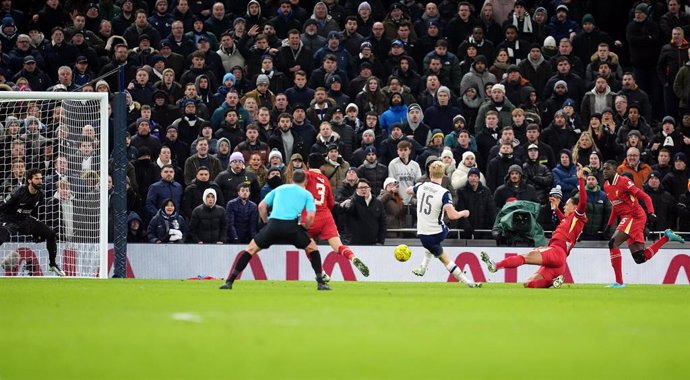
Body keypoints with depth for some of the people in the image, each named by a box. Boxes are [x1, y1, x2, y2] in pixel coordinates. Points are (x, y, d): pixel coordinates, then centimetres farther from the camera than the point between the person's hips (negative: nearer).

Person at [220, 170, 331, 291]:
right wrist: (304, 227, 18)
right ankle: (320, 282, 12)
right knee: (312, 249, 21)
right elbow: (311, 215, 1)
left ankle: (229, 282, 6)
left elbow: (261, 206, 16)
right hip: (292, 226, -1)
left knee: (251, 249, 15)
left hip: (273, 225, 1)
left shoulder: (279, 189, 24)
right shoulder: (307, 194, 17)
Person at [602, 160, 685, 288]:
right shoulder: (606, 186, 12)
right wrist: (609, 224, 24)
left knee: (613, 243, -21)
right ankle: (666, 237, 21)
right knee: (640, 258, 4)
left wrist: (651, 213, -28)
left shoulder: (624, 182, -13)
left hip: (634, 216, -9)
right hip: (626, 218, 9)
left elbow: (645, 197, -14)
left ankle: (619, 281, -19)